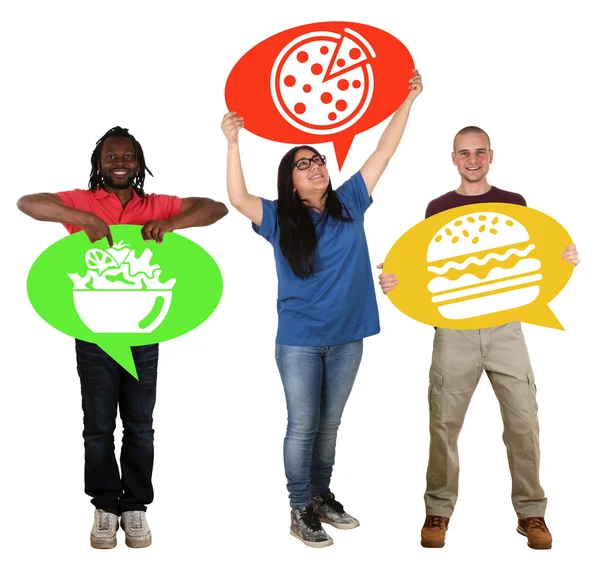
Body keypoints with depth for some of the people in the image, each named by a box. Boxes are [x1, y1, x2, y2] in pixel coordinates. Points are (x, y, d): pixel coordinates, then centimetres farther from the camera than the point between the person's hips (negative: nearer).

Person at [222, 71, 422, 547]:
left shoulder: (349, 204, 4)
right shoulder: (280, 219, -3)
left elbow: (385, 152, 3)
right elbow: (238, 199, -19)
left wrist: (408, 100, 1)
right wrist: (233, 142, -27)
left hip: (346, 338, 3)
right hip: (299, 342, -3)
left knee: (330, 425, 16)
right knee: (303, 427, 3)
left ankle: (322, 497, 30)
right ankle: (301, 511, 14)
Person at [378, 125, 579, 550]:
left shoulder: (514, 204, 10)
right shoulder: (438, 208, 10)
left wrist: (564, 259, -11)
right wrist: (395, 281, -11)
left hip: (505, 326, 0)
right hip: (454, 328, 0)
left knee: (523, 420, -2)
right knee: (445, 422, 1)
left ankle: (531, 511, 10)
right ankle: (439, 510, 13)